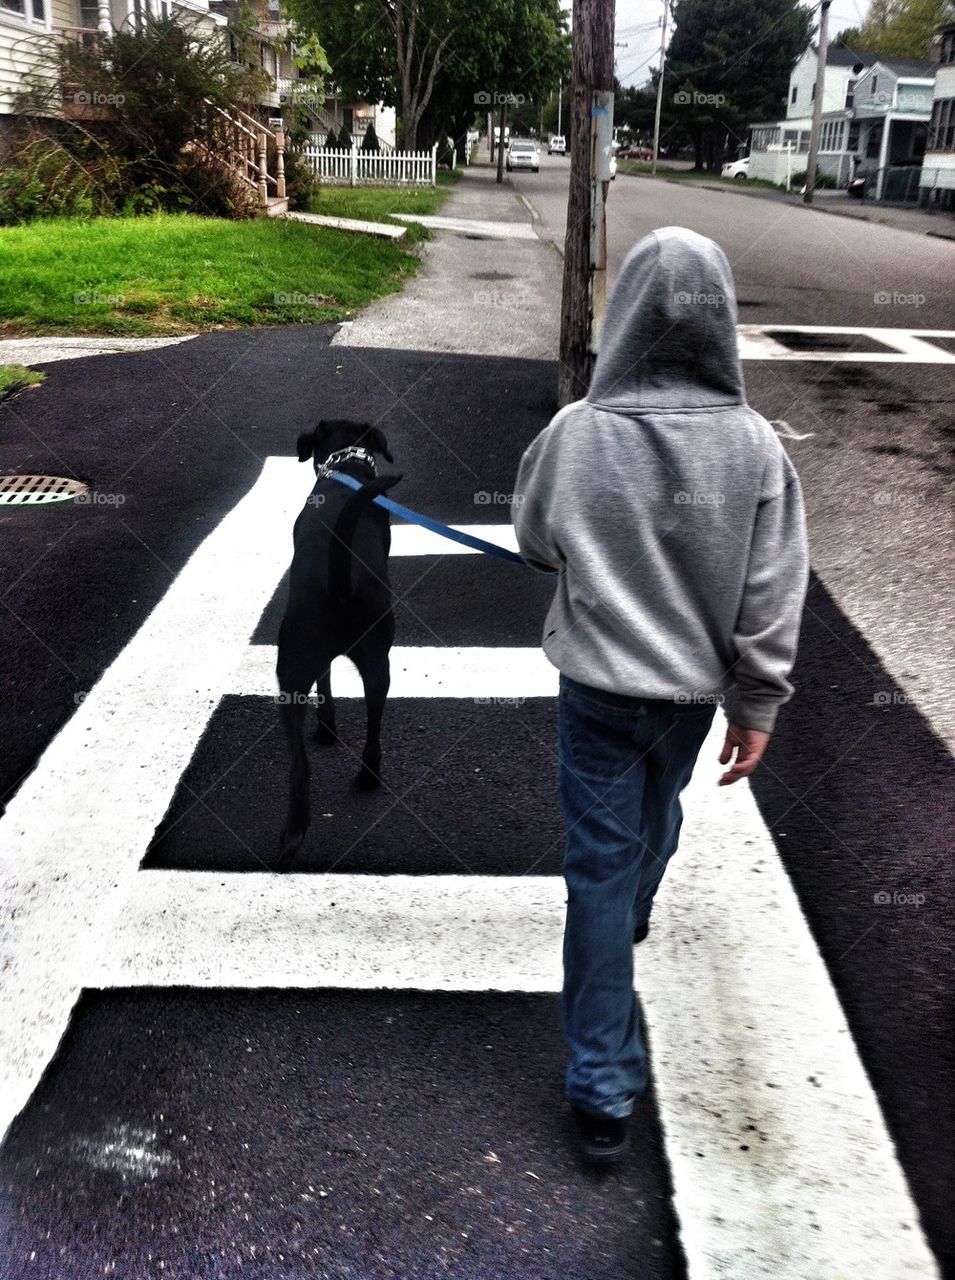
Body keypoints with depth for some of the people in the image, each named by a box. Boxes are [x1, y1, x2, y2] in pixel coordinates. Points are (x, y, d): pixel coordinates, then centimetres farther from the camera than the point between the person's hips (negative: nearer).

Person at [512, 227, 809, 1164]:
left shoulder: (575, 434, -16)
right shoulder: (754, 445, -13)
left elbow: (537, 545, 2)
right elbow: (772, 598, -8)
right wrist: (757, 706, 2)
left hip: (598, 688, -2)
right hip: (695, 688, 2)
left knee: (600, 866, 6)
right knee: (653, 824, 29)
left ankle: (604, 1087, 12)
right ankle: (631, 920, 59)